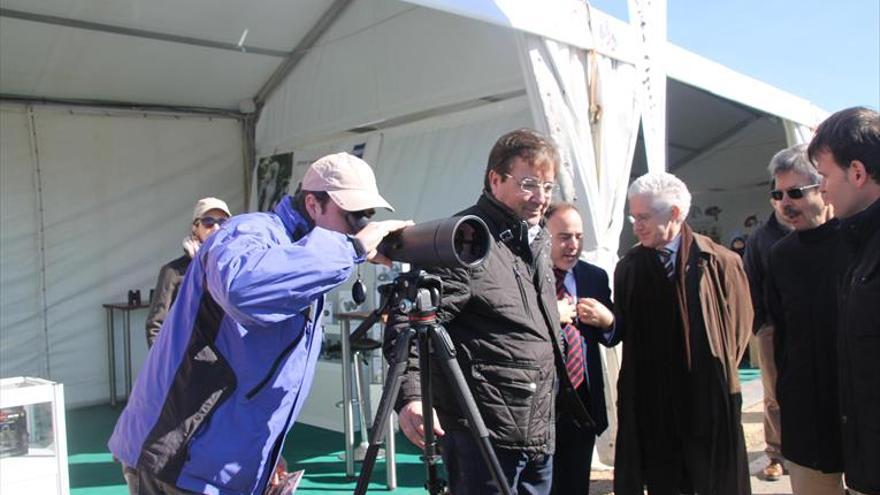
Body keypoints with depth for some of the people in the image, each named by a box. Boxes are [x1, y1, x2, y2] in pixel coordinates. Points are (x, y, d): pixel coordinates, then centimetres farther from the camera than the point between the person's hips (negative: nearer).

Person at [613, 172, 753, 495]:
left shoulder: (720, 261, -6)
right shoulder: (628, 268, 2)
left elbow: (739, 326, 3)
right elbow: (624, 331, 7)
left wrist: (719, 373, 4)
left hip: (710, 401, -2)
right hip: (653, 407, 2)